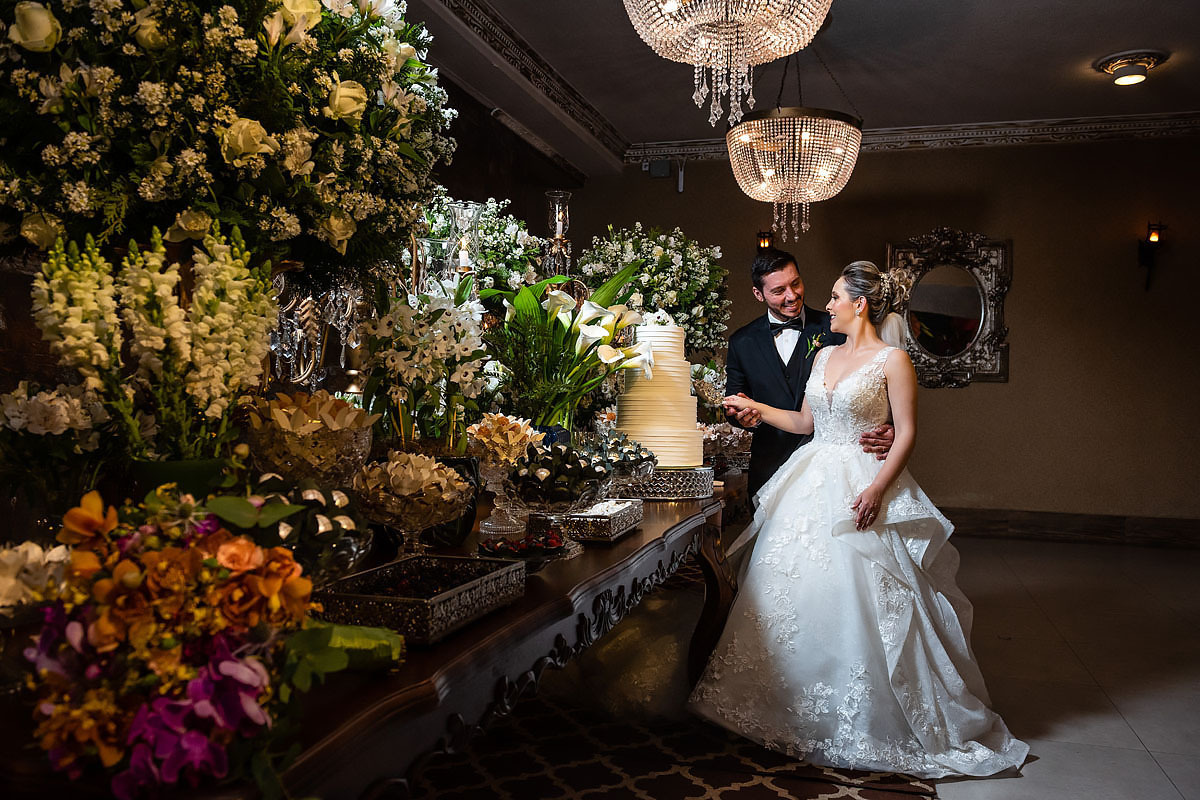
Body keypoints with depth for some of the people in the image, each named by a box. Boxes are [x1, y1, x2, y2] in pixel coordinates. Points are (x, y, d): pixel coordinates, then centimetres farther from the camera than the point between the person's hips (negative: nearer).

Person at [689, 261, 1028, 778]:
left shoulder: (892, 360, -7)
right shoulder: (824, 356, 12)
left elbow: (907, 433, -11)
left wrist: (877, 489, -20)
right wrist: (756, 408, 15)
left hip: (860, 489, -6)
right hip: (811, 484, 7)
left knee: (858, 597, -5)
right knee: (796, 590, 8)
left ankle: (871, 720, 13)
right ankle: (802, 708, 24)